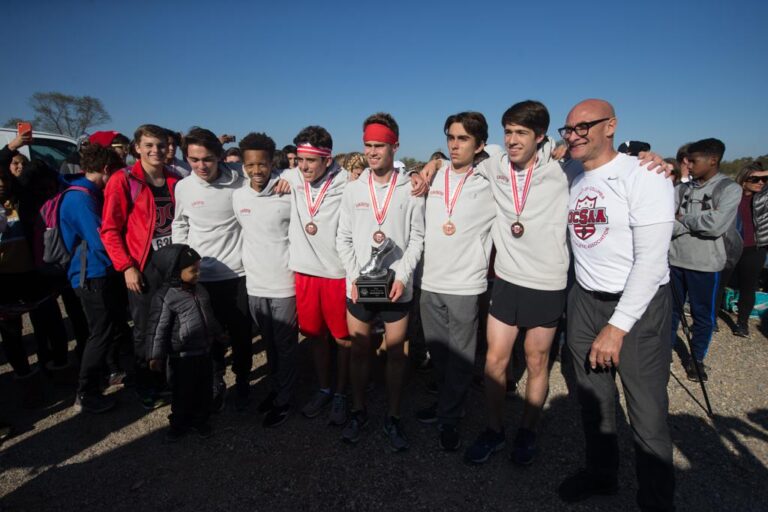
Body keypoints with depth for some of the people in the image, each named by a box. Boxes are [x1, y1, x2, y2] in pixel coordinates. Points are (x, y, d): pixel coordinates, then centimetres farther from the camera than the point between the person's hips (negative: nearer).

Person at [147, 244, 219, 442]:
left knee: (205, 389, 15)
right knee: (183, 391, 9)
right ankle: (179, 422, 31)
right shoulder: (164, 298, -18)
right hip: (182, 356, -6)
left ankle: (200, 419, 34)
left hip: (204, 351, 6)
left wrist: (218, 334, 25)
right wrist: (156, 356, -13)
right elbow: (159, 329, -16)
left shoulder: (200, 290, 3)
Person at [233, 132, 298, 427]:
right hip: (255, 285, 5)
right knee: (269, 344, 21)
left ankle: (283, 400, 26)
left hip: (284, 286, -5)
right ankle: (276, 388, 40)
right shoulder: (237, 197, 3)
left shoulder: (288, 196, -14)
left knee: (285, 347, 9)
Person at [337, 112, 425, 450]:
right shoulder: (353, 189, 5)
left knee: (396, 352, 8)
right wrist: (353, 277, -6)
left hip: (396, 286, -1)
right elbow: (343, 238, 5)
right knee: (359, 349, 12)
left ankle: (393, 417, 24)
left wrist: (403, 277, -12)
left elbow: (417, 238, -1)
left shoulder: (410, 189, -1)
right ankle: (358, 411, 29)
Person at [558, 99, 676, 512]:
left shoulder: (642, 175, -14)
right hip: (584, 301, 6)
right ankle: (600, 474, 40)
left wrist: (618, 326, -20)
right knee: (592, 399, 18)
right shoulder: (573, 181, 6)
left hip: (639, 305, -6)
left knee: (647, 414, 4)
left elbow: (652, 260, -19)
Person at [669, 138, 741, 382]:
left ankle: (697, 359, 26)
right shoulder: (683, 188, 6)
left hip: (705, 264, -3)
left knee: (703, 315, 9)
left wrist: (683, 219, -7)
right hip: (675, 259, 4)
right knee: (670, 310, 14)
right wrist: (696, 223, -15)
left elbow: (716, 225, -19)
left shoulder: (729, 188, -6)